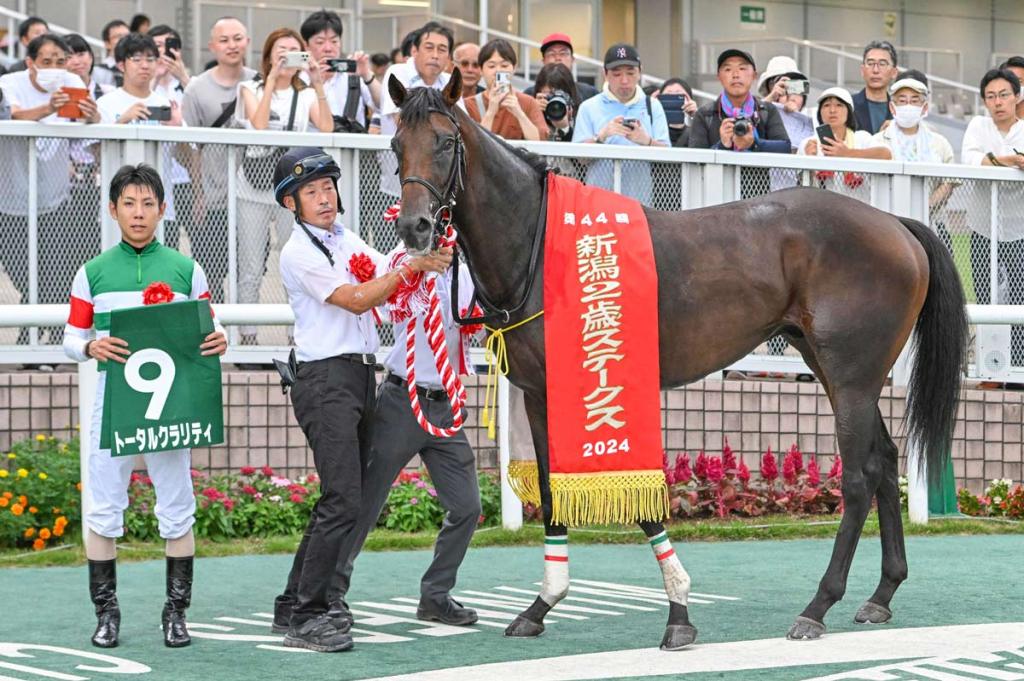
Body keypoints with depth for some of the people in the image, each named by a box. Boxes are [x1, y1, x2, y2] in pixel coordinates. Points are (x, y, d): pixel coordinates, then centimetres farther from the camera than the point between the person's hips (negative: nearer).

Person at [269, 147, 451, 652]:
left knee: (342, 500, 11)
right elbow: (356, 300, -16)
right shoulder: (299, 253, -9)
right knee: (343, 501, -16)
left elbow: (390, 284, 17)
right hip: (325, 379, -9)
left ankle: (294, 605, 18)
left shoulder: (347, 240, 17)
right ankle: (305, 618, -14)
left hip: (361, 377, 9)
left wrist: (433, 259, 0)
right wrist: (413, 267, -20)